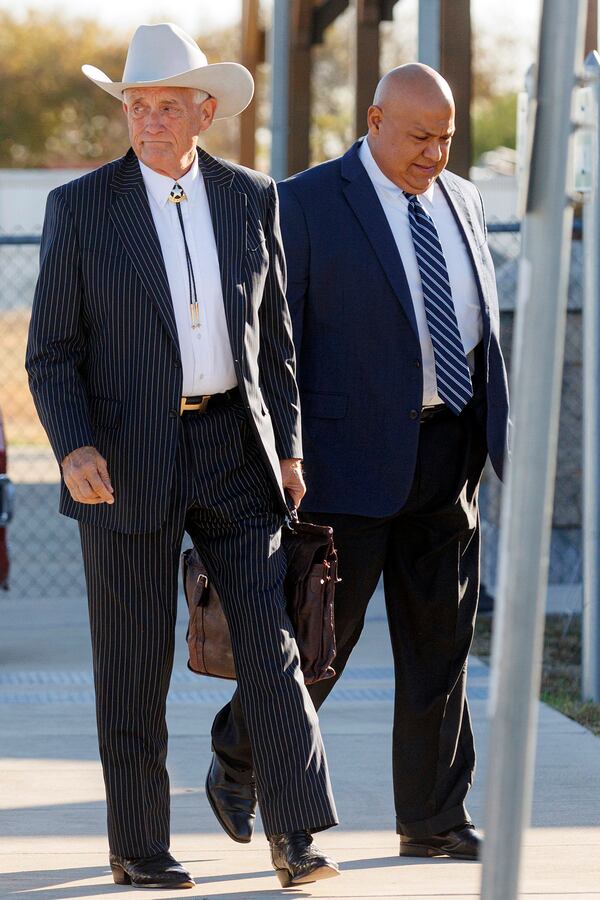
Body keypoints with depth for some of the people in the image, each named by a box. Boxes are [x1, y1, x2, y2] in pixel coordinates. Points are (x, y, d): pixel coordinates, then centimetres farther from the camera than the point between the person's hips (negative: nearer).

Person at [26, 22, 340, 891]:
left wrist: (286, 449, 6)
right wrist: (73, 448, -20)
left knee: (270, 638, -7)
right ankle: (138, 848, 13)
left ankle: (296, 835, -5)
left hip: (233, 451, 2)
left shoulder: (251, 198, 5)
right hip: (126, 460, -2)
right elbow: (52, 352, -4)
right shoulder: (80, 206, -4)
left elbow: (274, 334, 12)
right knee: (134, 665, 3)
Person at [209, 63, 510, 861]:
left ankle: (434, 821, 12)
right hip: (355, 455, -5)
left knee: (439, 640, 6)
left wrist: (500, 436, 13)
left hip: (447, 456, 5)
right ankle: (239, 756, 24)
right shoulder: (307, 204, -7)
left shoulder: (461, 203, 12)